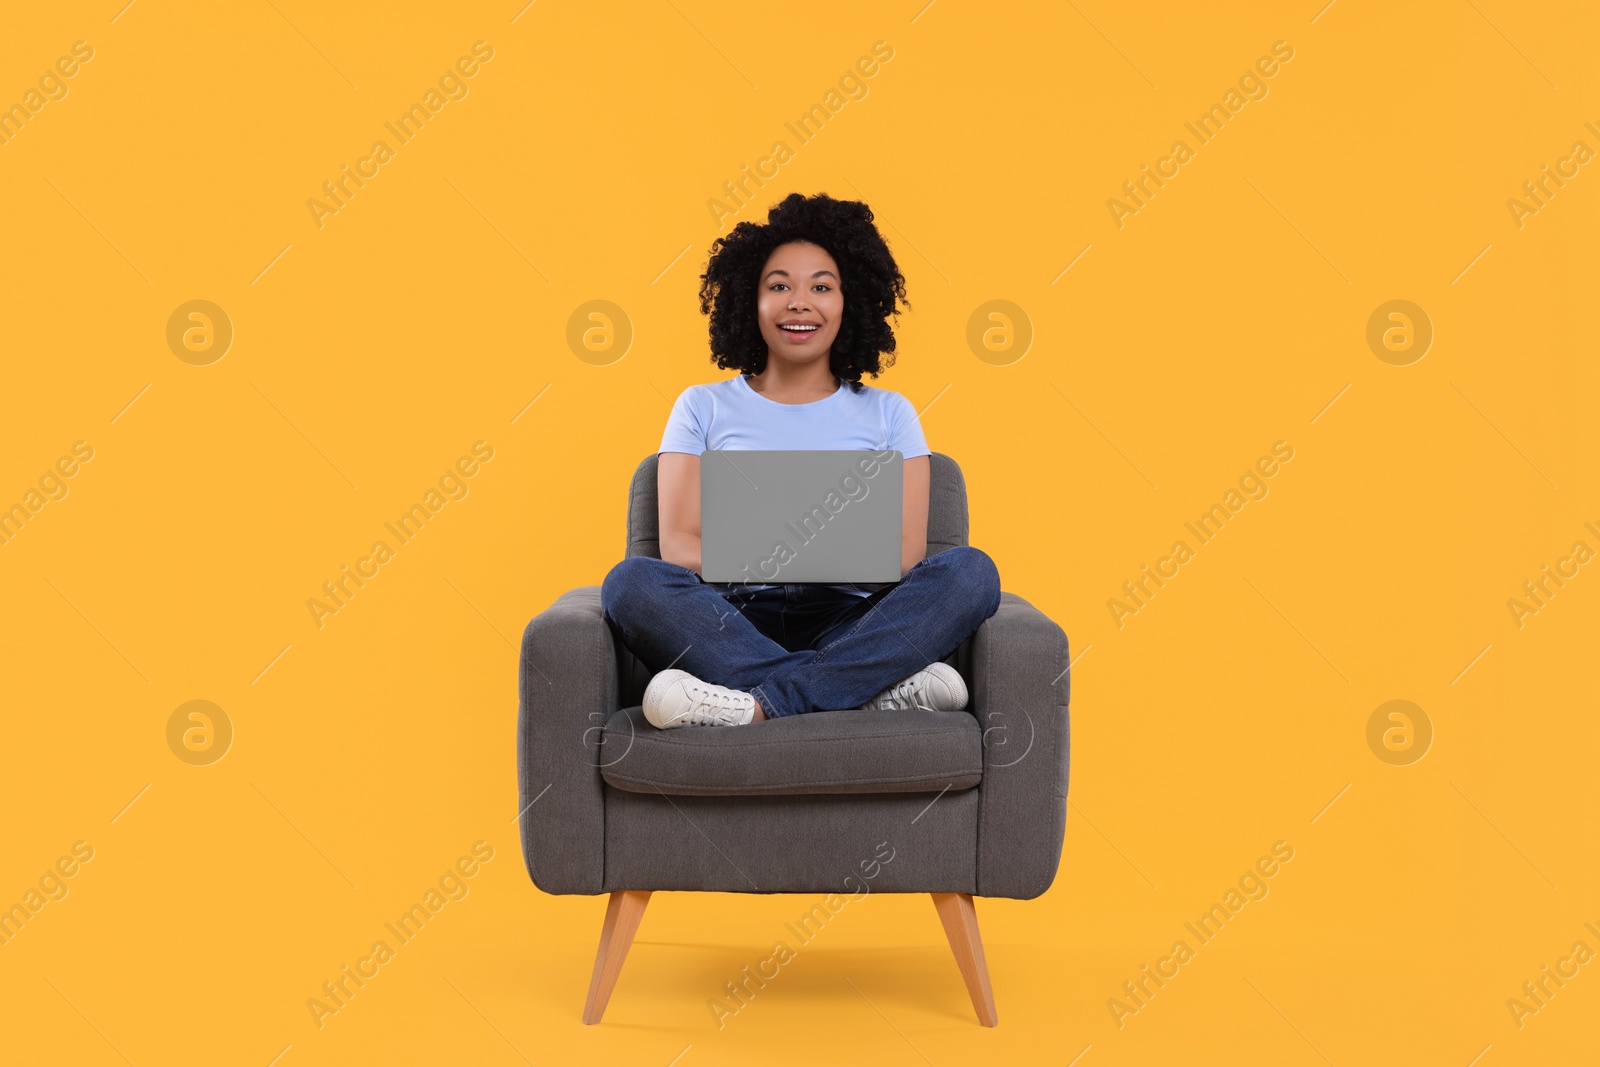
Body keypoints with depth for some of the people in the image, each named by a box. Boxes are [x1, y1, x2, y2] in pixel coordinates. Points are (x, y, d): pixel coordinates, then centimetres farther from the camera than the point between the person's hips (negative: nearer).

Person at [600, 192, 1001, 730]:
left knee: (970, 570, -25)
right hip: (735, 622, 0)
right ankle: (877, 687, -33)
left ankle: (761, 702, -35)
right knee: (631, 582, -30)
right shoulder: (703, 408, 16)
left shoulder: (888, 413, 17)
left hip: (852, 622, 1)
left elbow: (907, 554, 4)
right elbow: (678, 546, 3)